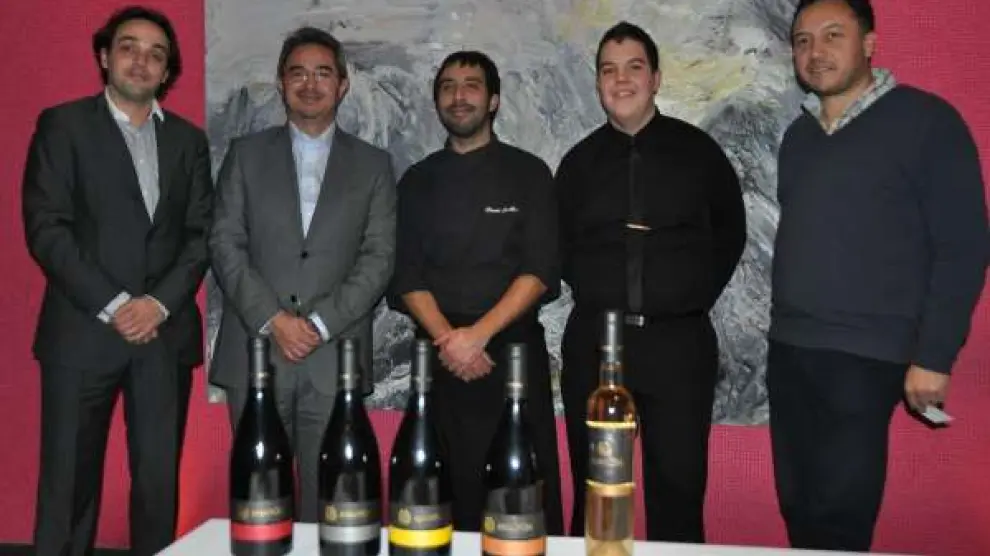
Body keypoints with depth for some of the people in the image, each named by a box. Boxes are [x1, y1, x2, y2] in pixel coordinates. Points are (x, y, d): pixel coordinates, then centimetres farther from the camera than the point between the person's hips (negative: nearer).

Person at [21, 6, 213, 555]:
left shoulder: (188, 139, 13)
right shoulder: (63, 124, 4)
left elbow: (203, 233, 7)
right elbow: (46, 229, -5)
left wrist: (160, 301, -8)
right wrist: (113, 305, -12)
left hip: (166, 333, 3)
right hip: (82, 330, -2)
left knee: (159, 479, 6)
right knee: (68, 481, 2)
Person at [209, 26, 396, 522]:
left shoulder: (373, 164, 10)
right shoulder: (246, 153, 10)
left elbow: (379, 257, 1)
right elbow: (225, 244, 2)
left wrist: (320, 324, -10)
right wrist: (272, 319, -10)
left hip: (336, 358, 0)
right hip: (254, 353, 1)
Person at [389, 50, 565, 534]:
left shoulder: (528, 173, 3)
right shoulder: (417, 181, 10)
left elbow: (540, 271, -6)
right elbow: (406, 276, 3)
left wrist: (479, 334, -16)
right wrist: (448, 338, -12)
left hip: (514, 350, -2)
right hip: (439, 355, 2)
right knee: (449, 491, 6)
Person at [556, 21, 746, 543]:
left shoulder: (697, 150, 4)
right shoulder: (579, 161, 8)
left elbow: (730, 233, 13)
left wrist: (699, 293, 5)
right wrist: (595, 293, 7)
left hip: (679, 341, -1)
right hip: (593, 341, 2)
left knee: (678, 489, 4)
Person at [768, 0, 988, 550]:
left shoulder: (925, 120, -4)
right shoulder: (798, 135, 13)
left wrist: (934, 355, -12)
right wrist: (786, 327, 9)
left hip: (865, 357, -5)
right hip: (789, 351, 6)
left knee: (838, 517, -3)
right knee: (799, 511, 10)